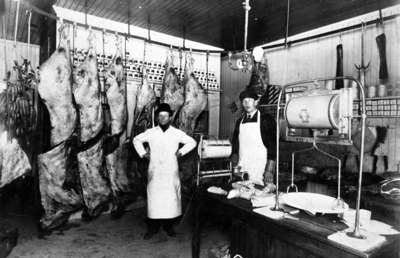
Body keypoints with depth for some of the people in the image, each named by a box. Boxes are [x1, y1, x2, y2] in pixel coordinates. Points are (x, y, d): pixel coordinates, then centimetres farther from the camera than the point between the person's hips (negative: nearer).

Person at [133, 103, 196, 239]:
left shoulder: (177, 133, 1)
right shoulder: (150, 132, 3)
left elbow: (192, 142, 9)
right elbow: (136, 140, 17)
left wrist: (181, 152, 1)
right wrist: (142, 153, 6)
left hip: (171, 172, 0)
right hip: (155, 171, 0)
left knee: (171, 198, 3)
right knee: (154, 198, 2)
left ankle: (168, 226, 20)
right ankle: (153, 228, 15)